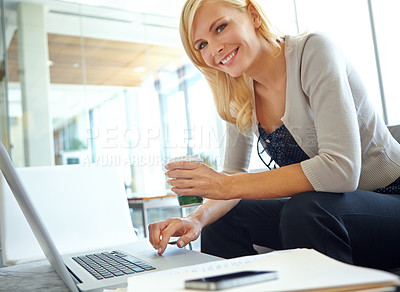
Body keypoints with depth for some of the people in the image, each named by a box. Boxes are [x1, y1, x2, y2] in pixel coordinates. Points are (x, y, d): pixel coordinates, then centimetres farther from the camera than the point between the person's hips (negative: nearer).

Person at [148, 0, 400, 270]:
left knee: (304, 211, -32)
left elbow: (341, 169, -31)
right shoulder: (238, 99, -1)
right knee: (220, 221, -4)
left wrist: (228, 185, -29)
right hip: (328, 211, 6)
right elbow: (234, 173, 2)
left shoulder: (312, 51, -21)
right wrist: (198, 218, -18)